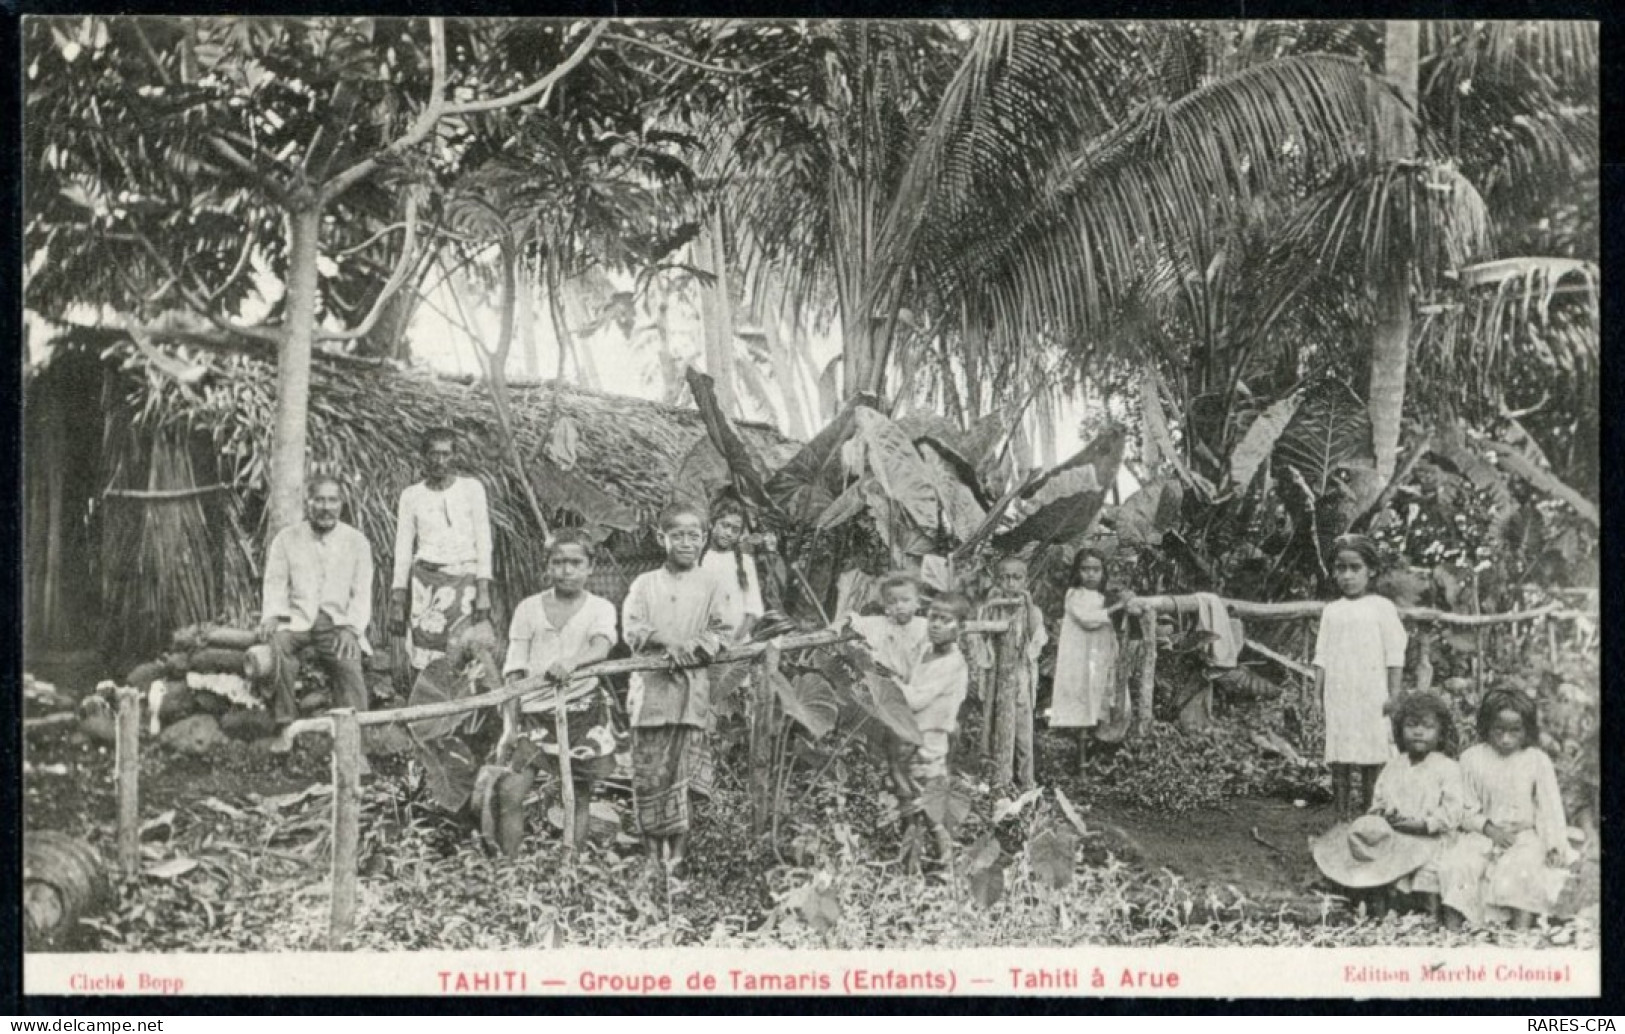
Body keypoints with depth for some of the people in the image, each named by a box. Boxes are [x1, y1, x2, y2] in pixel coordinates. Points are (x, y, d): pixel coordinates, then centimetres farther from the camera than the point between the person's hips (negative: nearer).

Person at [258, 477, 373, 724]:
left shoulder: (357, 542, 8)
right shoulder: (286, 539, 10)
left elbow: (362, 593, 4)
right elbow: (275, 584, 6)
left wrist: (351, 628, -13)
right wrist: (271, 616, -15)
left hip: (338, 622, 0)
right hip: (296, 620, 0)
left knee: (348, 661, -29)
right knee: (275, 644, -31)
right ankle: (285, 725, -24)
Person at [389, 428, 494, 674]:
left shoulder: (472, 489, 7)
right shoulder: (411, 495, 10)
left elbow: (483, 542, 4)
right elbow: (402, 551, 12)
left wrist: (484, 592, -6)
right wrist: (397, 602, 7)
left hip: (464, 580, -1)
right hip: (425, 580, 1)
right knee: (426, 666, -8)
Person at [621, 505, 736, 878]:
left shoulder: (709, 587, 11)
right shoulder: (645, 584, 11)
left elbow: (724, 634, 4)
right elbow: (631, 630, 0)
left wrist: (695, 647, -14)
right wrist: (669, 642, -15)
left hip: (693, 692, -1)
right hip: (651, 689, 1)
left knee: (684, 774, -8)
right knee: (649, 773, 0)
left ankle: (678, 856, -6)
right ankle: (654, 853, 10)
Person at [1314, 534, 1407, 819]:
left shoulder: (1381, 608, 0)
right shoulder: (1331, 611, 11)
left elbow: (1394, 655, -2)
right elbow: (1322, 656, 12)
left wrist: (1393, 695, -6)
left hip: (1371, 699, -3)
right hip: (1338, 699, 3)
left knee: (1372, 762, -2)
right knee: (1339, 760, 2)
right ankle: (1341, 816, 5)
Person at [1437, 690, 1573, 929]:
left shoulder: (1537, 761, 1)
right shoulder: (1472, 758, 3)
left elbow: (1549, 807, 1)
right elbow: (1467, 808, 4)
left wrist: (1555, 846, -11)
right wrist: (1489, 828, -13)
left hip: (1524, 836, -1)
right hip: (1482, 835, 1)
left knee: (1521, 869, -33)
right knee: (1455, 865, -25)